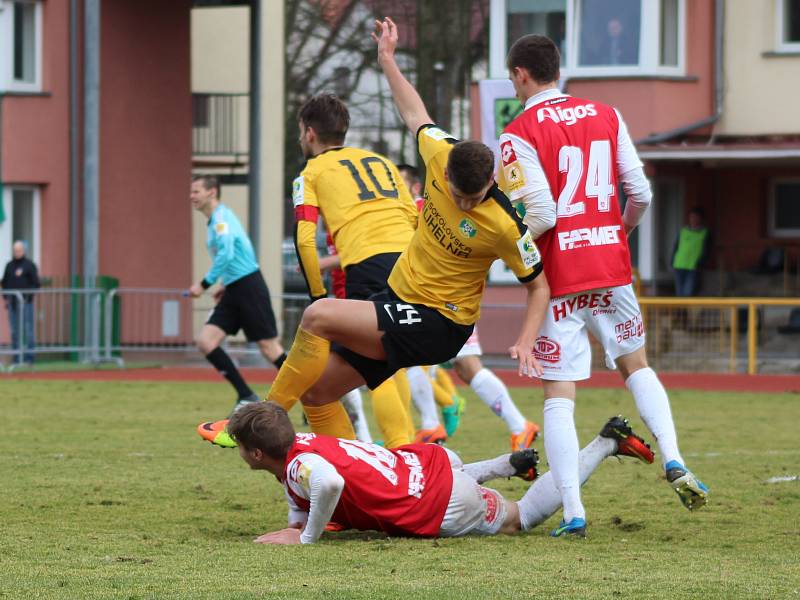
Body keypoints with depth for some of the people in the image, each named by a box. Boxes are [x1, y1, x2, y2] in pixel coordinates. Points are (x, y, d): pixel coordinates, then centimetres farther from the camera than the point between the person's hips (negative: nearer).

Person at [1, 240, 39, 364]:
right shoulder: (9, 266, 15)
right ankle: (17, 357, 10)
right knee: (14, 331, 6)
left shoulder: (29, 265, 1)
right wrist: (6, 297, 10)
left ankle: (29, 357, -8)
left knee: (28, 330, -8)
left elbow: (35, 284, -2)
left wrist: (28, 296, -11)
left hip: (25, 302, -5)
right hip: (12, 303, 5)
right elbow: (4, 283, 21)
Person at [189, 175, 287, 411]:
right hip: (233, 292, 9)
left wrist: (205, 284, -20)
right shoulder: (215, 220, 18)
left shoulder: (221, 216, -11)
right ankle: (246, 396, -1)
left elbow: (226, 254, -23)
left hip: (248, 286, -9)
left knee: (269, 347, -6)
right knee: (205, 341, -3)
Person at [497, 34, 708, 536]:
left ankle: (572, 510, -9)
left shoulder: (520, 135, -9)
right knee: (636, 366, 23)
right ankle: (673, 461, 3)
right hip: (612, 266, 4)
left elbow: (541, 214, -16)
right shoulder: (607, 117, 6)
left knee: (559, 396, 0)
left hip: (559, 278, -4)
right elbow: (641, 195, 6)